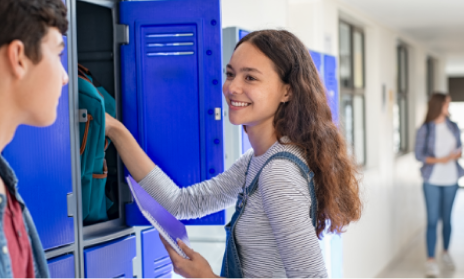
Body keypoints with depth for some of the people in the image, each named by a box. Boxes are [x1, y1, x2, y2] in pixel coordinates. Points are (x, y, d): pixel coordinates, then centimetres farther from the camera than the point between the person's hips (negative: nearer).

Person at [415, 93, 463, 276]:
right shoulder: (425, 130, -5)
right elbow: (419, 155, -5)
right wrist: (438, 160, -19)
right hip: (432, 180, -3)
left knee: (447, 218, 11)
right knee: (432, 220, -4)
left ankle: (446, 254, 27)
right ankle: (431, 261, -2)